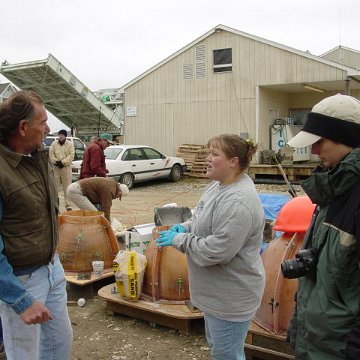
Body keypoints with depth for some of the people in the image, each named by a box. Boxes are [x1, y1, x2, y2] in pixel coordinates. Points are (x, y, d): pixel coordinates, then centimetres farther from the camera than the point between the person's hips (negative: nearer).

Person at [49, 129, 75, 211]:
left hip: (66, 167, -1)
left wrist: (63, 162, -13)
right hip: (56, 167, 1)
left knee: (67, 187, -1)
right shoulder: (54, 144, 6)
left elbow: (71, 155, -6)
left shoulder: (70, 144, 3)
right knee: (55, 186, 4)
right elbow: (51, 154, 2)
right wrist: (56, 161, -12)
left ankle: (68, 204, 4)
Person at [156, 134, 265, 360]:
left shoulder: (237, 202, -30)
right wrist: (185, 227, -1)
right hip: (219, 291, 10)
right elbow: (205, 219, 18)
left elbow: (216, 251, -31)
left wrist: (178, 239, -19)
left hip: (230, 297, -10)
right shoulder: (220, 185, 3)